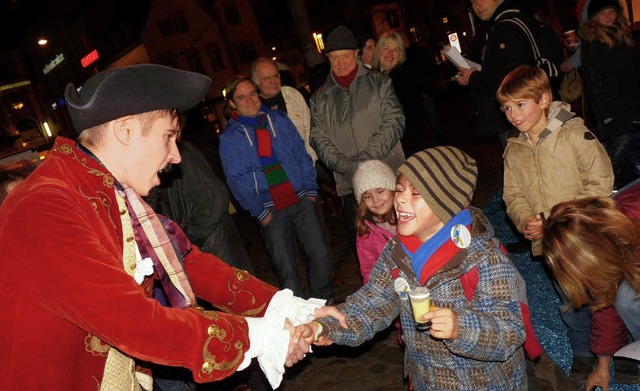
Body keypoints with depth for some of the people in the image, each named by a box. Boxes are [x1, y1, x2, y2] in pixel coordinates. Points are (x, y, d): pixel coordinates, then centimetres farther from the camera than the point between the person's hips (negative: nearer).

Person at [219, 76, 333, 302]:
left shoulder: (279, 120, 7)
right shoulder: (229, 138, -2)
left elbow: (302, 154, 9)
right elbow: (237, 181, -3)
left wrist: (310, 190, 2)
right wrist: (261, 213, -6)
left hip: (301, 199, 3)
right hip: (270, 209, -2)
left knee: (319, 254, 1)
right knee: (286, 267, 0)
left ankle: (324, 301, 23)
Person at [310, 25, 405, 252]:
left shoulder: (379, 83, 7)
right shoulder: (320, 99, 12)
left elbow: (394, 121, -3)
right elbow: (320, 140, 4)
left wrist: (365, 157, -14)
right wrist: (347, 167, -13)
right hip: (349, 185, 1)